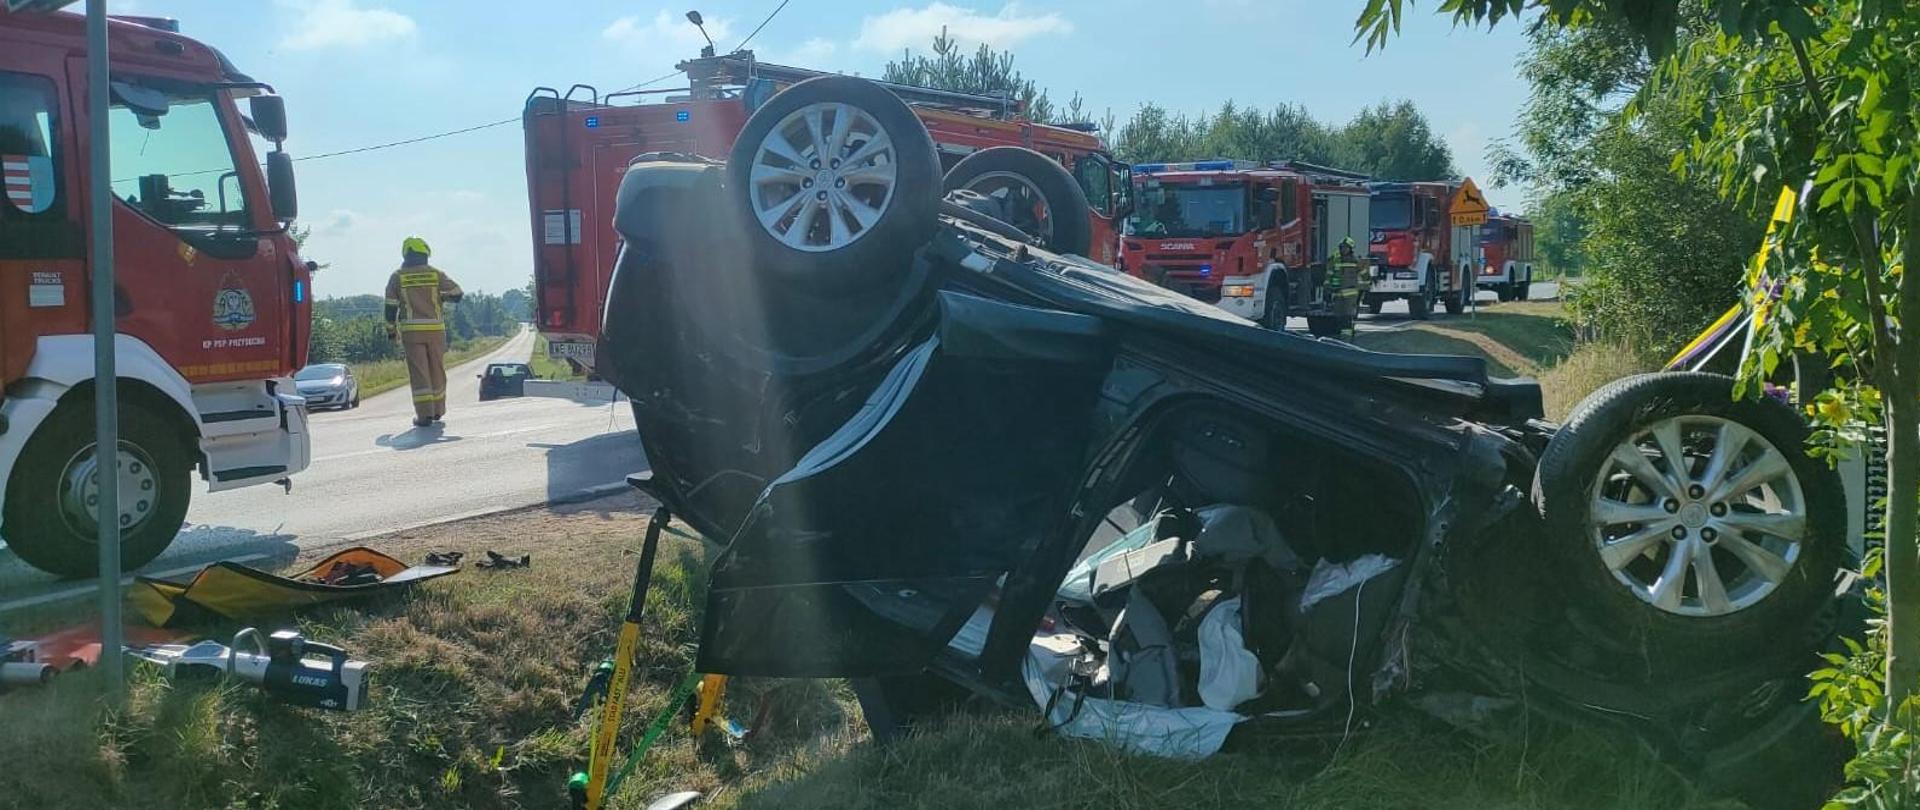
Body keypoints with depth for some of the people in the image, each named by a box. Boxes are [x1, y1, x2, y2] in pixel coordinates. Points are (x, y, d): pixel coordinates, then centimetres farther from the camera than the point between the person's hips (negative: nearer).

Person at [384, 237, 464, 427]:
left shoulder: (397, 277, 3)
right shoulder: (435, 274, 3)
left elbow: (390, 306, 2)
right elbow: (457, 293, 6)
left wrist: (390, 330, 13)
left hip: (411, 330, -1)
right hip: (436, 329, 1)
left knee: (418, 372, -2)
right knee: (437, 370, 13)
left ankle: (424, 414, -10)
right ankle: (438, 410, 24)